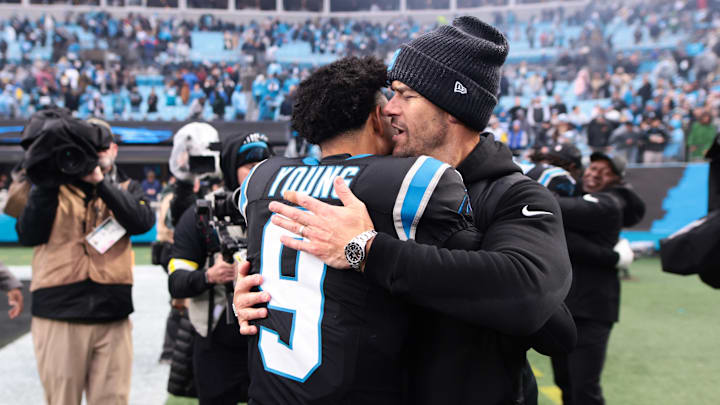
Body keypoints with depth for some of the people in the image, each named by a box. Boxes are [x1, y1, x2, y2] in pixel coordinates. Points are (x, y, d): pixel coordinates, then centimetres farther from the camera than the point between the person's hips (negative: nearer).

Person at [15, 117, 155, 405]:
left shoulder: (126, 188, 12)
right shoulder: (53, 188, 9)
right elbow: (28, 235, -5)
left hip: (112, 317, 1)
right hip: (58, 316, -1)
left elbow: (142, 223, -9)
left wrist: (100, 182, -15)